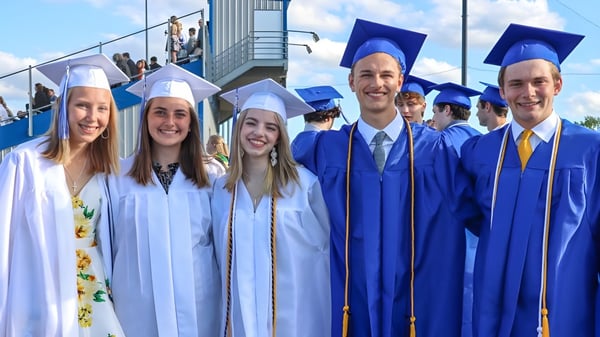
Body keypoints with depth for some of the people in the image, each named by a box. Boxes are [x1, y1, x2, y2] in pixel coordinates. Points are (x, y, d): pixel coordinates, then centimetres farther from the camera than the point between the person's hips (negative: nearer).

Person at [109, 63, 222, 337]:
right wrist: (109, 297, 3)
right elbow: (107, 243, 3)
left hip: (198, 307, 1)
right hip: (138, 308, -1)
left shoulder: (210, 177, 1)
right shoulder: (119, 175, -3)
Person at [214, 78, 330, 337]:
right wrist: (228, 314, 12)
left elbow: (328, 247, 0)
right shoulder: (220, 189, 2)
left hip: (295, 316, -3)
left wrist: (326, 313, 1)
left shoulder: (306, 184, -9)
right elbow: (222, 258, 12)